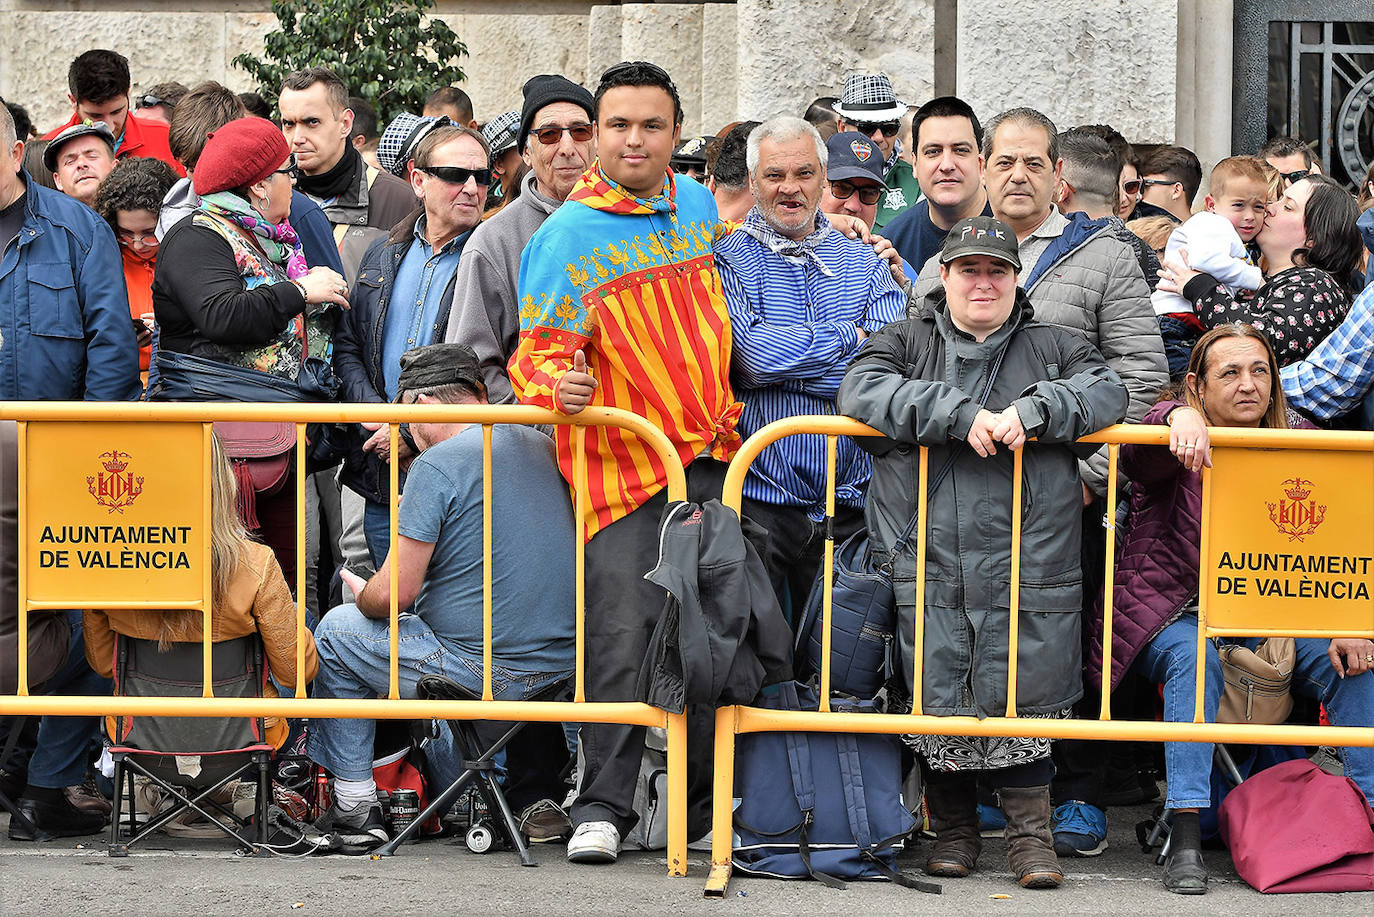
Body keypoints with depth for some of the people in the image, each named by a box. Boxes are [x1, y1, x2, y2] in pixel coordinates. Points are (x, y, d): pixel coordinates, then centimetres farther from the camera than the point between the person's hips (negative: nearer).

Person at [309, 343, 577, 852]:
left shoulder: (436, 465, -13)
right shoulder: (541, 446, 10)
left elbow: (397, 593, -14)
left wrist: (363, 595, 9)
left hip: (488, 676, -7)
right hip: (567, 666, 7)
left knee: (337, 632, 14)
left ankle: (355, 807, 17)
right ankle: (537, 794, 26)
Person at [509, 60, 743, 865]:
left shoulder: (701, 207, 10)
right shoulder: (569, 234, -7)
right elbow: (537, 352, -9)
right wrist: (557, 384, -31)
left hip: (714, 458, 5)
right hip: (626, 465, -5)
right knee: (624, 637, -10)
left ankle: (708, 799, 17)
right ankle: (603, 808, -3)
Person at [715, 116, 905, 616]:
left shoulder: (863, 261, 12)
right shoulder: (728, 259, 2)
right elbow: (753, 353, -15)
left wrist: (787, 364, -11)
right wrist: (849, 336, -5)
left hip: (850, 500, 3)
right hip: (759, 496, -3)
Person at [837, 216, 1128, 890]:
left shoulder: (1052, 348, 15)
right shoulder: (906, 343, 12)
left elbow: (1106, 392, 0)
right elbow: (860, 390, -7)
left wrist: (1030, 411, -17)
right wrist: (961, 414, -17)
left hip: (1028, 569, 0)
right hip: (928, 566, 0)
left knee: (1025, 693, -4)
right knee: (936, 695, 1)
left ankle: (1030, 833, 6)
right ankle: (953, 827, 17)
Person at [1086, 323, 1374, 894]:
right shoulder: (1181, 438, -6)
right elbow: (1138, 452, -31)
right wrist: (1181, 418, -54)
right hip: (1172, 614, -4)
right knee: (1194, 657, -35)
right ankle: (1185, 837, -36)